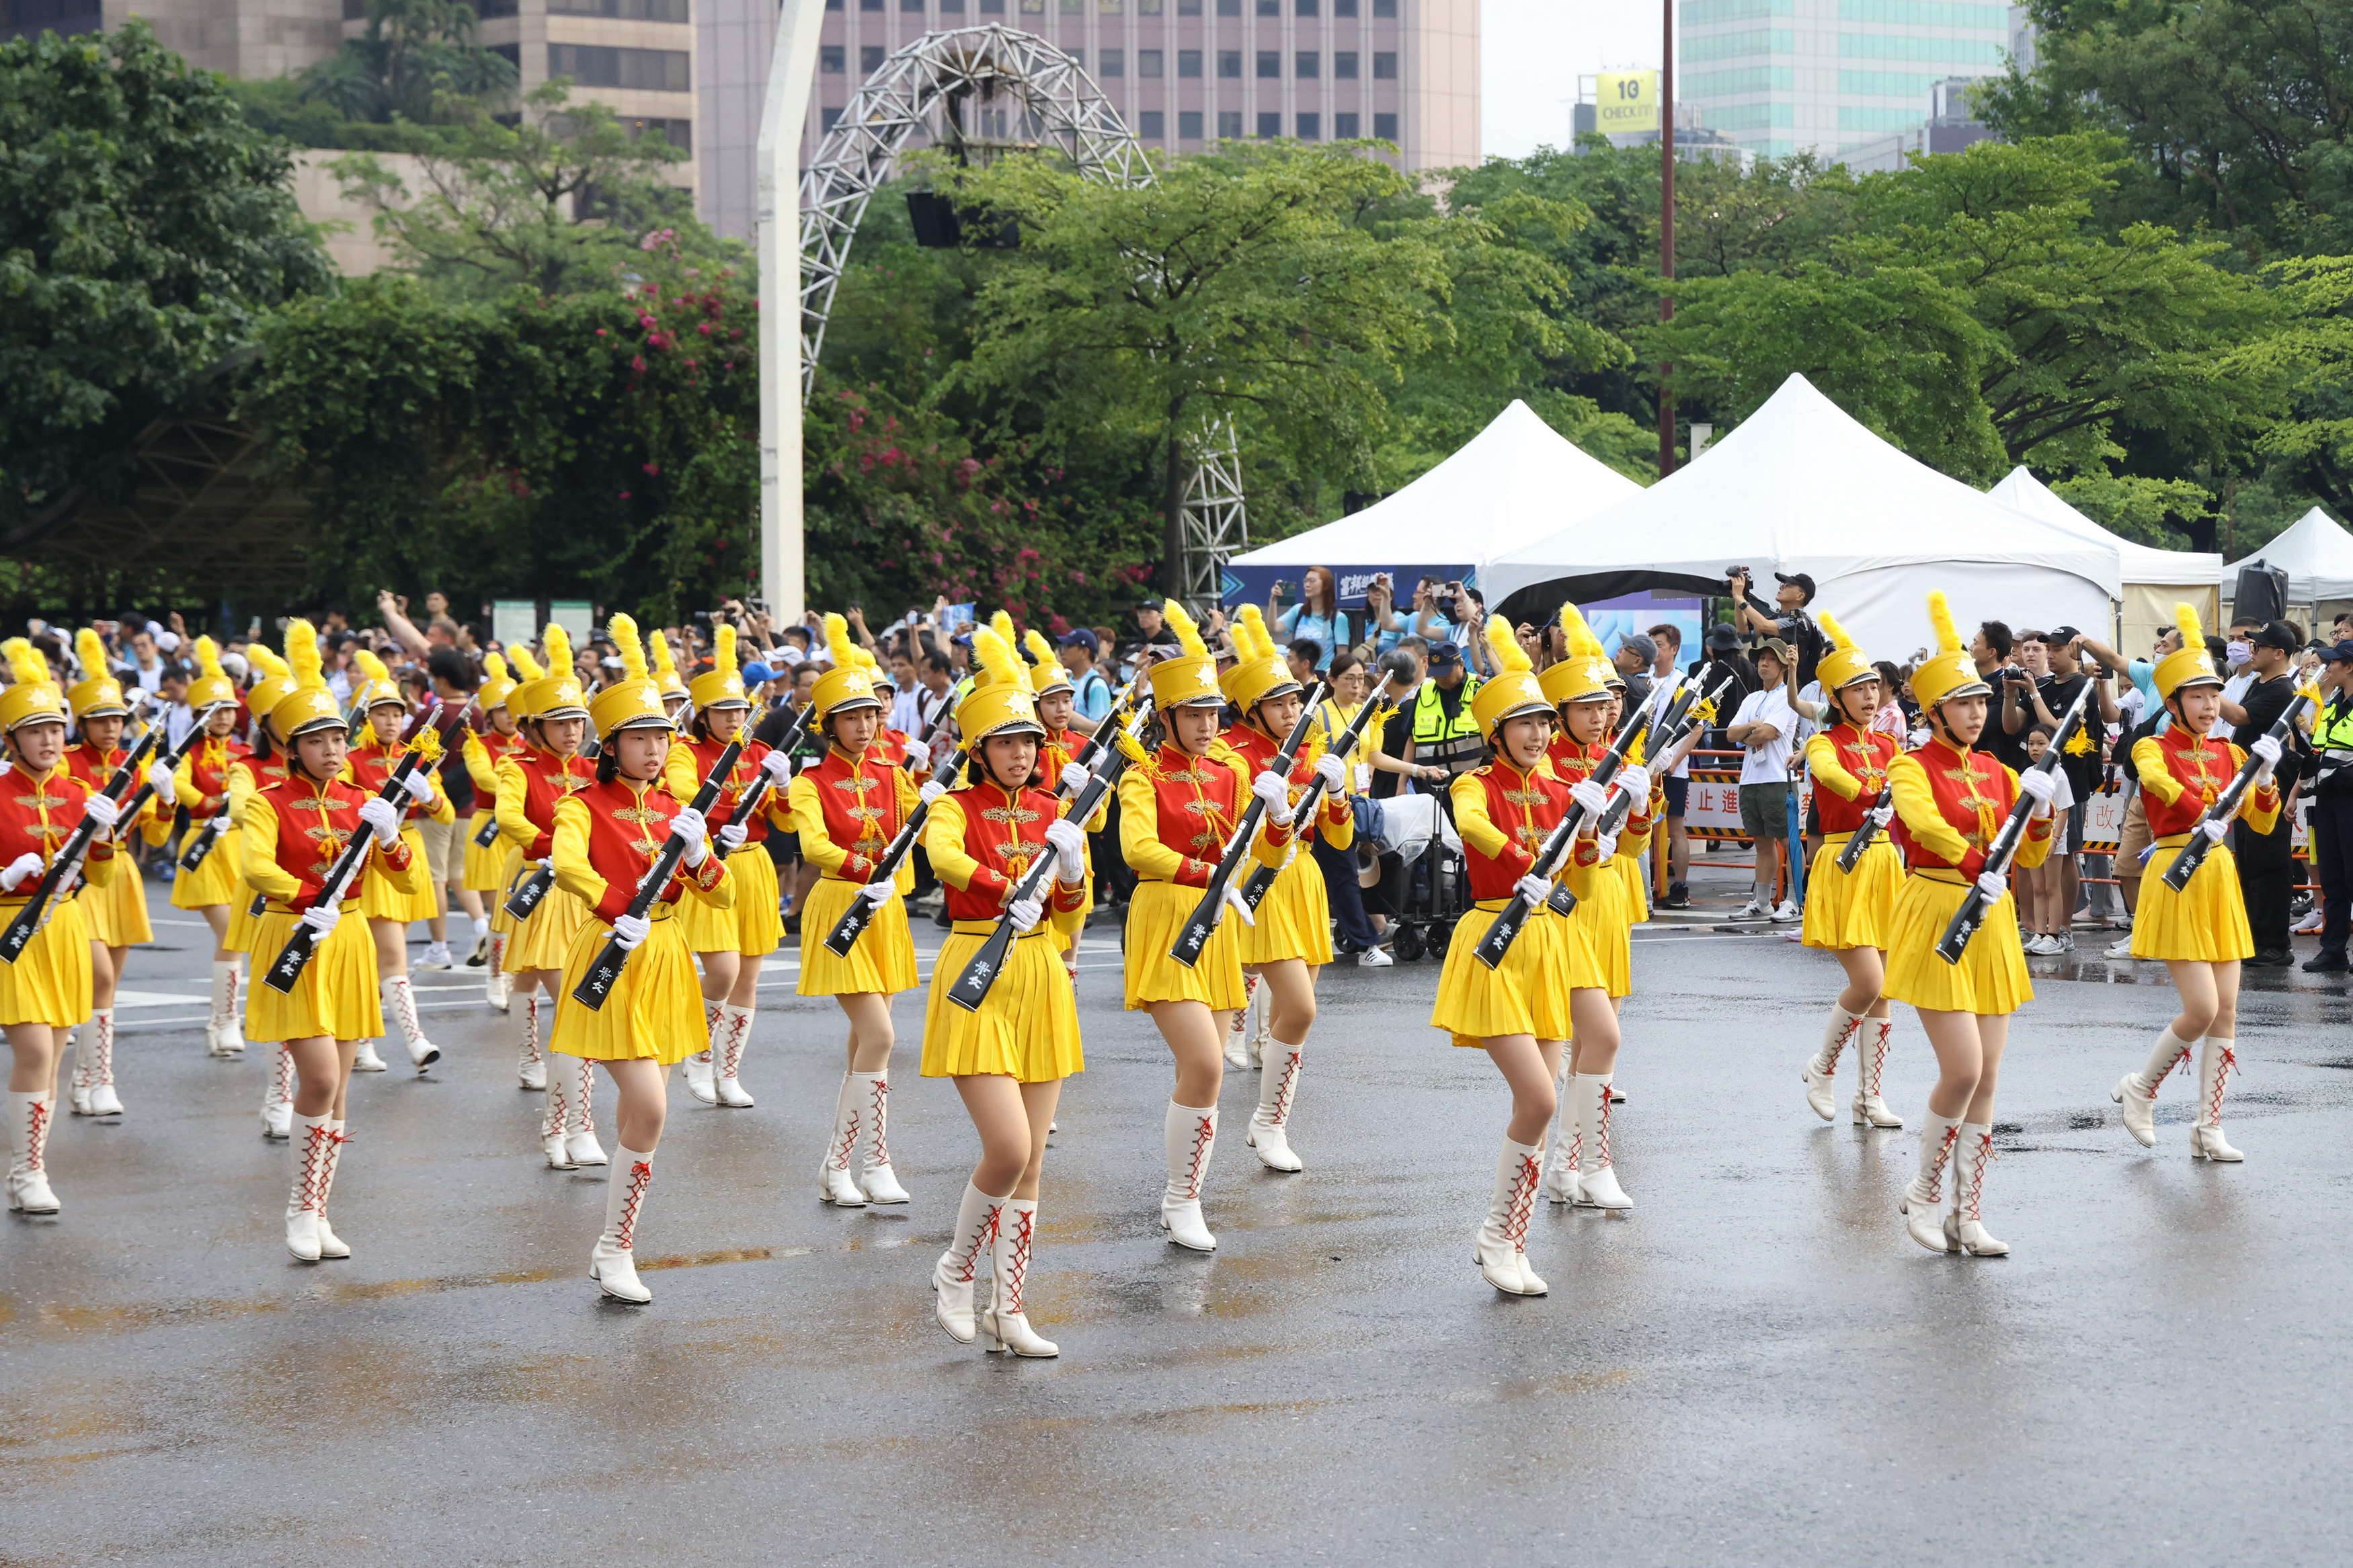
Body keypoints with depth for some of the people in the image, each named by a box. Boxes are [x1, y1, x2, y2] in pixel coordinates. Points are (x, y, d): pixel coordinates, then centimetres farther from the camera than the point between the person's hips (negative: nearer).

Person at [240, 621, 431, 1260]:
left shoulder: (362, 802, 7)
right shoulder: (269, 804, -5)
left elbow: (412, 882, 3)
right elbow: (256, 867, -25)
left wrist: (389, 837, -17)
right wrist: (310, 902, -39)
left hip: (349, 945, 5)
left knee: (336, 1089, 7)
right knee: (321, 1078, -14)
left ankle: (316, 1210, 16)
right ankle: (300, 1211, 0)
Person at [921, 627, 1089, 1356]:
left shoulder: (1051, 813, 10)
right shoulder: (956, 808, -5)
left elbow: (1072, 908, 9)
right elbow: (943, 857, -28)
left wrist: (1071, 867, -11)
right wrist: (1008, 896, -39)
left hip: (1040, 976, 5)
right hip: (976, 977, -5)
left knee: (1031, 1162, 5)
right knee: (1009, 1149, -16)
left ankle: (1009, 1310, 12)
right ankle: (956, 1269, 9)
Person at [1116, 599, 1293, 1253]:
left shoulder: (1231, 771, 9)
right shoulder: (1145, 776, -7)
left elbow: (1272, 854, 9)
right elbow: (1138, 848, -25)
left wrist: (1279, 815, -13)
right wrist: (1210, 876, -38)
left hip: (1218, 928, 6)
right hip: (1166, 924, -6)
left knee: (1203, 1071, 9)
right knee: (1205, 1067, -16)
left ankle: (1182, 1196, 23)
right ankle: (1182, 1202, -3)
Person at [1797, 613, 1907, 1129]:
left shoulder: (1888, 744, 13)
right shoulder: (1824, 745, -6)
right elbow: (1830, 773, -29)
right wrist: (1872, 799, -46)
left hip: (1886, 864, 6)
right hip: (1844, 867, -6)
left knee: (1883, 989, 5)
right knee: (1868, 982, -15)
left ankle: (1870, 1096, 12)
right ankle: (1822, 1067, 8)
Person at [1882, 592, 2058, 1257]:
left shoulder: (1996, 772, 12)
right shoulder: (1912, 767, -6)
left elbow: (2031, 854, 10)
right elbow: (1924, 824, -27)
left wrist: (2039, 808, -9)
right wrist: (1976, 871, -40)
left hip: (1992, 924, 6)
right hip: (1936, 920, -6)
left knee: (1987, 1078, 4)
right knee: (1963, 1070, -14)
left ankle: (1968, 1217, 10)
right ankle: (1924, 1194, 8)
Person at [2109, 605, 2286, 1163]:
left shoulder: (2230, 755, 11)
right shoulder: (2153, 750, -5)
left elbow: (2263, 823, 6)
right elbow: (2157, 781, -30)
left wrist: (2265, 776, -12)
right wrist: (2202, 818, -44)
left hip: (2221, 882, 6)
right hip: (2177, 881, -6)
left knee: (2226, 1012, 3)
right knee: (2202, 1010, -13)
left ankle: (2209, 1129, 10)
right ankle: (2140, 1090, 11)